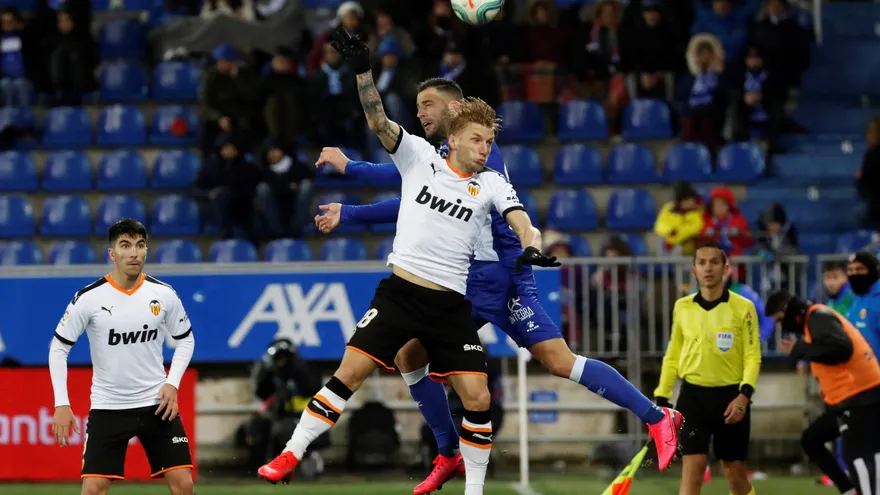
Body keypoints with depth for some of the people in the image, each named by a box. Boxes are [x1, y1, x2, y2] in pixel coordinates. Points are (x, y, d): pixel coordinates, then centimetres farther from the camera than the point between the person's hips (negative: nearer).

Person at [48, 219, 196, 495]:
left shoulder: (164, 295, -4)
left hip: (157, 404, 2)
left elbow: (185, 339, 11)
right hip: (107, 407, -2)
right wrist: (61, 404, -9)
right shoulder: (88, 298, -11)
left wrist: (172, 383, -4)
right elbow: (58, 348, -3)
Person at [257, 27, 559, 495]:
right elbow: (378, 121, -9)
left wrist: (533, 244, -35)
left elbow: (517, 216, -12)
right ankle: (290, 455, 0)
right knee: (348, 373, -9)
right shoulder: (420, 156, 2)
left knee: (477, 398, -6)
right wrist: (362, 71, -25)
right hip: (400, 292, -1)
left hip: (450, 303, 1)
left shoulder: (491, 183, 4)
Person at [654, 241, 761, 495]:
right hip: (693, 395, 1)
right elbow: (672, 356, 13)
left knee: (734, 471, 8)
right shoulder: (682, 307, 5)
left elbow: (752, 357, -6)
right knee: (692, 466, -10)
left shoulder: (743, 308, -4)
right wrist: (661, 398, 8)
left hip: (730, 396, -1)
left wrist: (744, 395, -19)